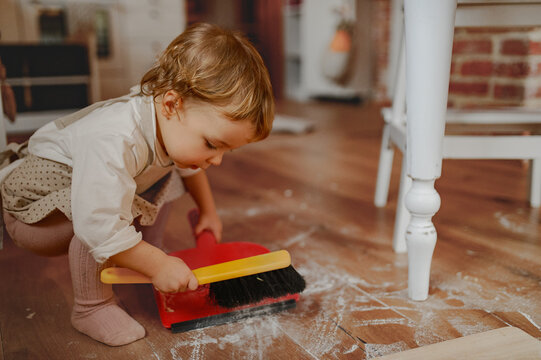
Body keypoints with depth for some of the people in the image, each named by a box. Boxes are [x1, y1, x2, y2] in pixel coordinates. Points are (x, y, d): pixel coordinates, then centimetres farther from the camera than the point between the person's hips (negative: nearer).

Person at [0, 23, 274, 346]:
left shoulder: (172, 122, -15)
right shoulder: (115, 142, -44)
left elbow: (189, 169, 9)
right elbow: (100, 227, -45)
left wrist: (208, 211, 13)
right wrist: (158, 265, -34)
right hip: (33, 204, -7)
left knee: (164, 178, 0)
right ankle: (92, 307, -15)